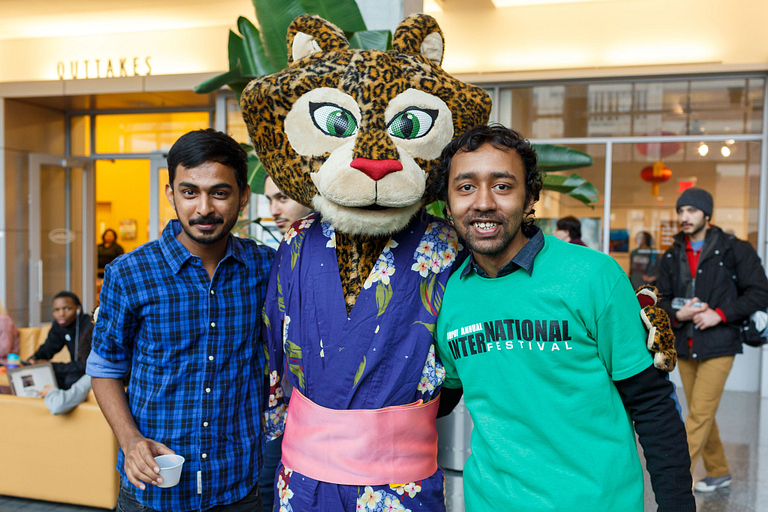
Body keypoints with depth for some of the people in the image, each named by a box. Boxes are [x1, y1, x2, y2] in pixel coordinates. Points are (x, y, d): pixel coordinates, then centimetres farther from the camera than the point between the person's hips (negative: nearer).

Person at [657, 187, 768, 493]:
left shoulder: (734, 250, -4)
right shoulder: (672, 256, 8)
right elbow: (663, 299, 11)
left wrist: (719, 314, -15)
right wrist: (678, 313, -11)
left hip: (718, 346, -5)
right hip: (684, 346, 5)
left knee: (700, 415, -7)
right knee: (701, 414, 14)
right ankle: (719, 473, 31)